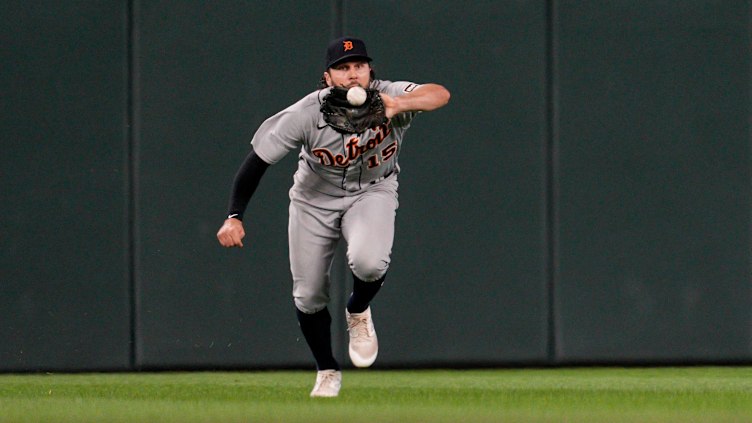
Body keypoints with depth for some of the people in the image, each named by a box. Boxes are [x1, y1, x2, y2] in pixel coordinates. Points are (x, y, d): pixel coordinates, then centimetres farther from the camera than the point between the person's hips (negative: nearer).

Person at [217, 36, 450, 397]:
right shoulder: (306, 113, -26)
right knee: (308, 296, 3)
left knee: (369, 261, -31)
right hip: (315, 199, 1)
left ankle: (358, 313, 6)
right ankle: (327, 371, 30)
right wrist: (234, 217, -27)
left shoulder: (387, 98, -26)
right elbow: (258, 159, -20)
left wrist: (400, 106, -64)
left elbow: (440, 95, -44)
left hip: (372, 193, -1)